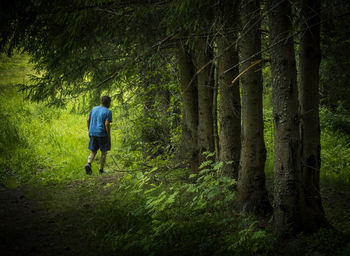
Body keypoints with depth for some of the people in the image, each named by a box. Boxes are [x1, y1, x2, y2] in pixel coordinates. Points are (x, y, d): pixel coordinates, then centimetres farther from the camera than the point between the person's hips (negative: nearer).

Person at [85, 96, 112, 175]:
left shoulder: (94, 109, 9)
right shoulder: (108, 112, -9)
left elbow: (88, 120, 8)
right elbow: (107, 124, -16)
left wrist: (89, 131, 15)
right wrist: (109, 137, -9)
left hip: (93, 134, 5)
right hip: (102, 135, -5)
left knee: (93, 151, 12)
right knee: (104, 152, 10)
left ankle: (88, 164, -13)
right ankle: (101, 170, 10)